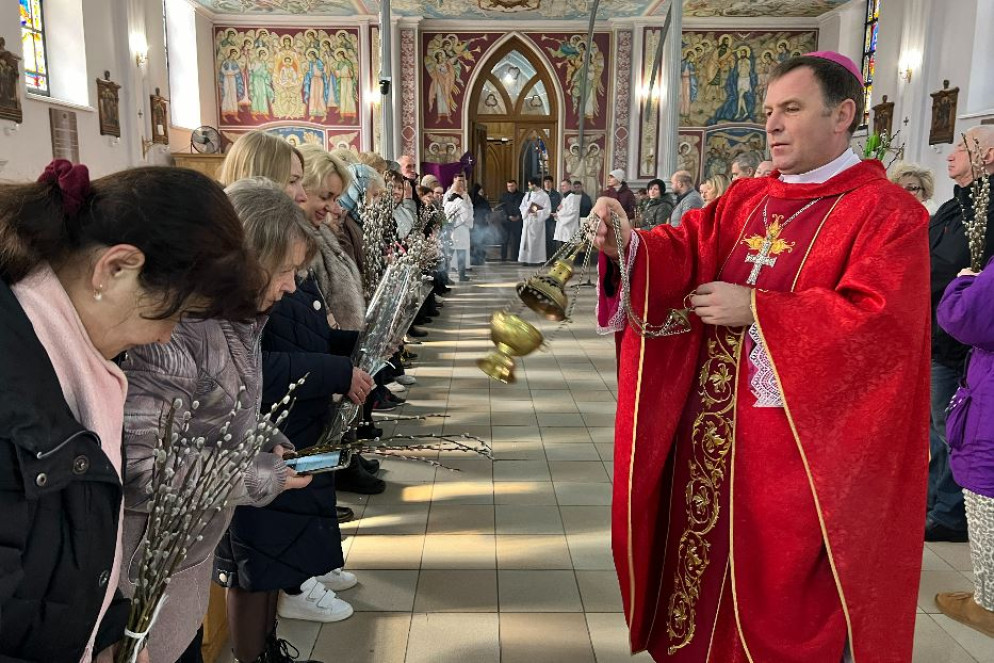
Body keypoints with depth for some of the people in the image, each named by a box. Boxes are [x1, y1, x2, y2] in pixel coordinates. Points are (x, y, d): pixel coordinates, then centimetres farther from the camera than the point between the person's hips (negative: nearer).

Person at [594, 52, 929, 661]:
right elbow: (688, 252, 0)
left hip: (802, 443, -5)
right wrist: (629, 245, -21)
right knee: (706, 555, 17)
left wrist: (754, 308, -20)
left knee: (784, 596, 8)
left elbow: (877, 320, -20)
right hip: (713, 426, 6)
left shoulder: (888, 214, -8)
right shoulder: (746, 201, 10)